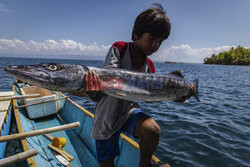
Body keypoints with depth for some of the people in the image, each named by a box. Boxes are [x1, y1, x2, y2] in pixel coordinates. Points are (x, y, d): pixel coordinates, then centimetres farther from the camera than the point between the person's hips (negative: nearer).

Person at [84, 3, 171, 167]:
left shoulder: (149, 65, -1)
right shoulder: (119, 49, -14)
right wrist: (93, 91, -47)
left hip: (128, 111, 3)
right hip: (106, 117, -2)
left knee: (153, 130, -28)